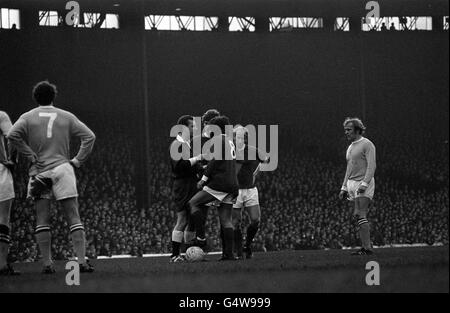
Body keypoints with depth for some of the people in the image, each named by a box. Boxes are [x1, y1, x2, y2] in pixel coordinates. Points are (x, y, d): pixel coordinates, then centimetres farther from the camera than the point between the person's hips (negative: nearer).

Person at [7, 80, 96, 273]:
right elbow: (89, 136, 4)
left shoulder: (28, 117, 7)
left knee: (42, 221, 4)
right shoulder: (66, 117, 9)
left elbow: (12, 135, -10)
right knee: (74, 219, -1)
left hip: (39, 171, 0)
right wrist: (78, 161, 6)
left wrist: (31, 157, -4)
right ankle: (82, 261, -10)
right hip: (62, 169, 0)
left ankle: (47, 263, -3)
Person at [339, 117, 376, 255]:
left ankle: (367, 247, -19)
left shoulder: (367, 144, -6)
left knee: (361, 215, -16)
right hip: (352, 184, 8)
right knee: (357, 216, 3)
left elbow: (371, 166, -15)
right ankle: (365, 246, 3)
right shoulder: (350, 148, 20)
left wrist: (364, 184, -24)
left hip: (365, 183, -8)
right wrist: (344, 188, 20)